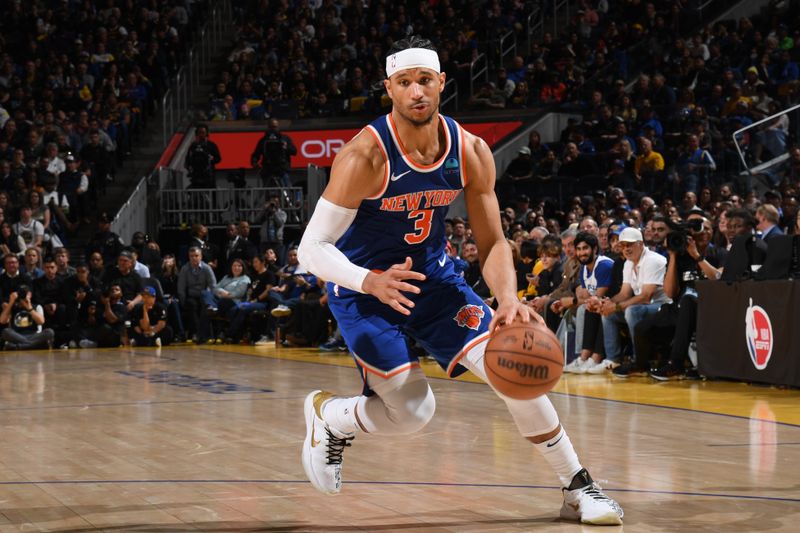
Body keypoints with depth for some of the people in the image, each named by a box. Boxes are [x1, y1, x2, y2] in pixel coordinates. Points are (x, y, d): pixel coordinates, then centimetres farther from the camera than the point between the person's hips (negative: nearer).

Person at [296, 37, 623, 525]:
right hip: (364, 287, -4)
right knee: (412, 413, -10)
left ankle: (579, 488, 5)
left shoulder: (471, 152, -12)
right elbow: (312, 248, -26)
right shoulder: (366, 156, -27)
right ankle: (326, 416, 22)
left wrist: (507, 300, -26)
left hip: (432, 274, 4)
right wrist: (372, 283, -43)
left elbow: (493, 242, -6)